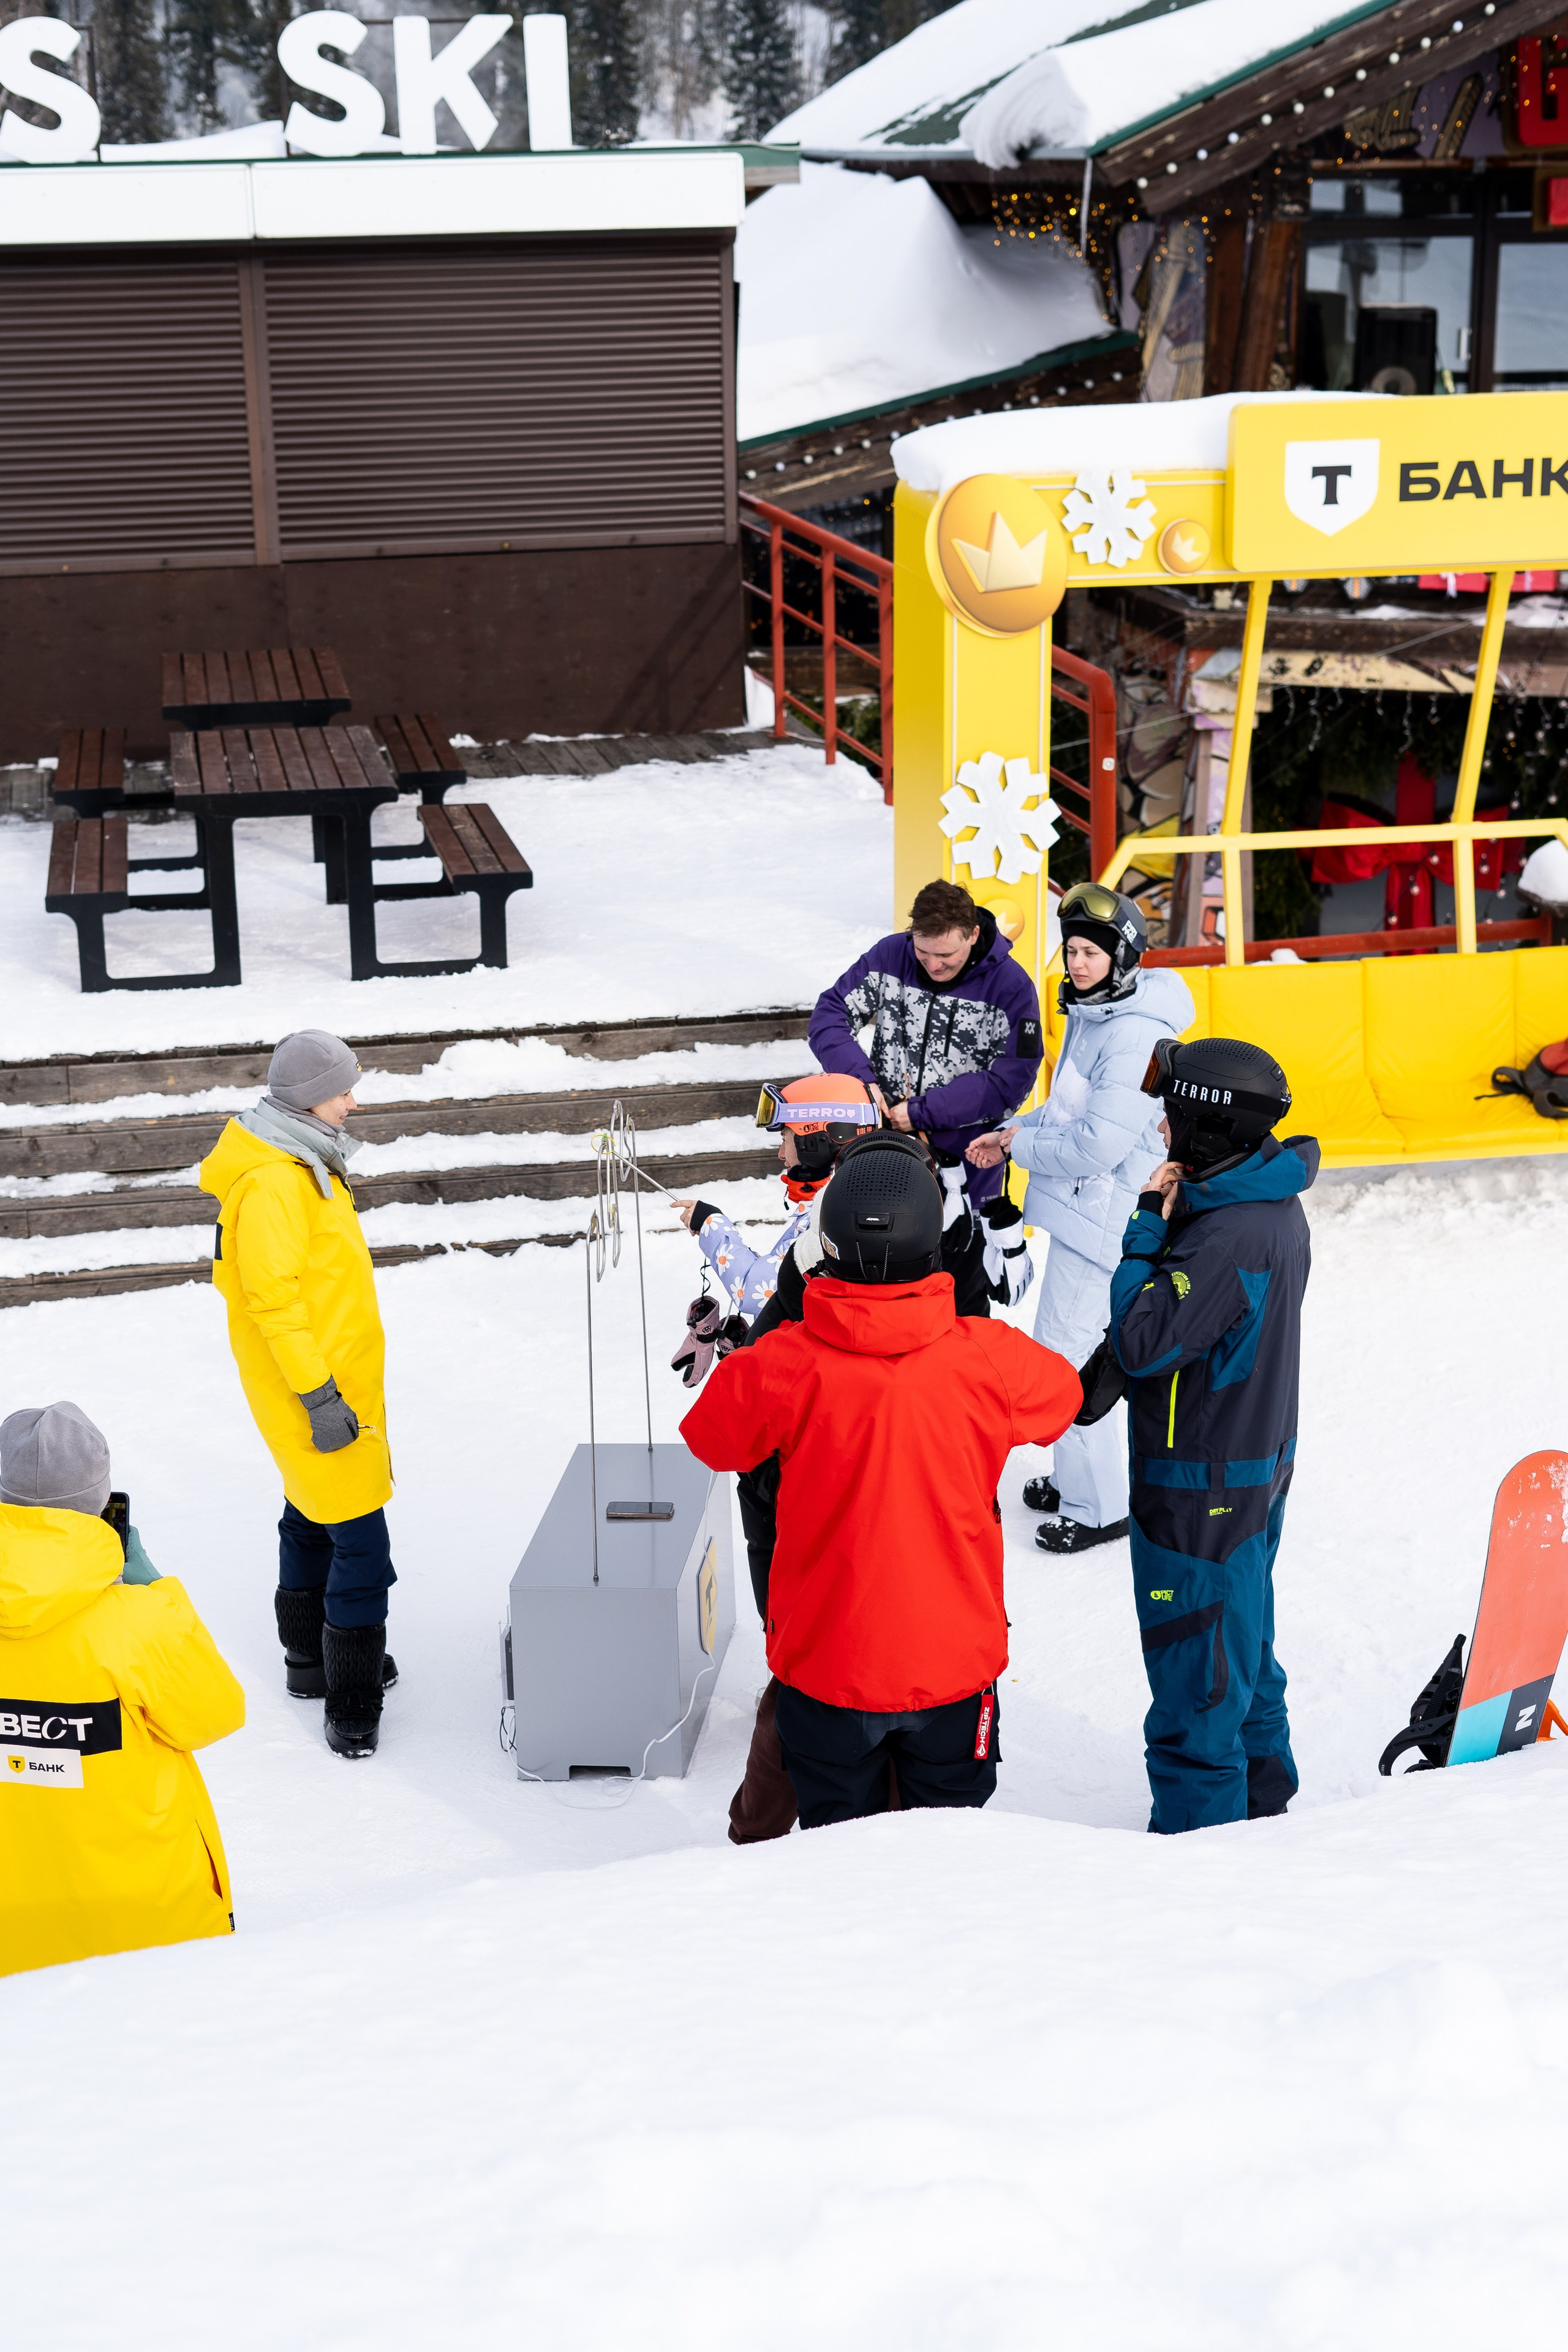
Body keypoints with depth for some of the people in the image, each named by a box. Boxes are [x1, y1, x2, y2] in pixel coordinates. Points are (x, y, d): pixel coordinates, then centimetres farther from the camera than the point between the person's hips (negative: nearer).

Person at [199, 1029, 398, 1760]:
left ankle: (311, 1662, 37)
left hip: (335, 1376, 11)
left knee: (311, 1522, 22)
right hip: (317, 1393, -11)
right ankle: (351, 1708, 1)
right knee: (361, 1542, -7)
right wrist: (319, 1396, -23)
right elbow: (274, 1297, -25)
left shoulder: (302, 1164, 9)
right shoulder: (271, 1184, -24)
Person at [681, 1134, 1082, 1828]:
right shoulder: (988, 1358, -17)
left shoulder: (782, 1365, -20)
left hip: (825, 1660, -1)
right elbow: (1063, 1395, 6)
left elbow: (712, 1438, 0)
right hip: (954, 1662, 1)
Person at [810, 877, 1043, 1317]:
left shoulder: (1011, 987, -14)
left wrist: (923, 1112, -21)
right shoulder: (891, 955, -6)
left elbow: (1009, 1083, -16)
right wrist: (861, 1079, -19)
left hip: (959, 1171, -3)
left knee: (961, 1303, 11)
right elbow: (829, 1015, -2)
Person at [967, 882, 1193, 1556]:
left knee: (1066, 1351, -4)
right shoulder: (1092, 1012, 9)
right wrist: (1016, 1133, 8)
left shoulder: (1136, 1035, -23)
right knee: (1072, 1345, 19)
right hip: (1083, 1207, 10)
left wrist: (1024, 1143, -11)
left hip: (1103, 1215, -10)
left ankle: (1100, 1508, 8)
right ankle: (1078, 1479, 35)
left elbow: (1098, 1144, -26)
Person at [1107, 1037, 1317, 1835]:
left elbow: (1141, 1344, -27)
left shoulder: (1228, 1238, -28)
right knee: (1242, 1643, 25)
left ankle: (1198, 1833, 15)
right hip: (1259, 1466, 10)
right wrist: (1171, 1224, 0)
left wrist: (1147, 1230, -20)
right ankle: (1261, 1793, 42)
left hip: (1202, 1486, -10)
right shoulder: (1274, 1206, 3)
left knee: (1194, 1674, 3)